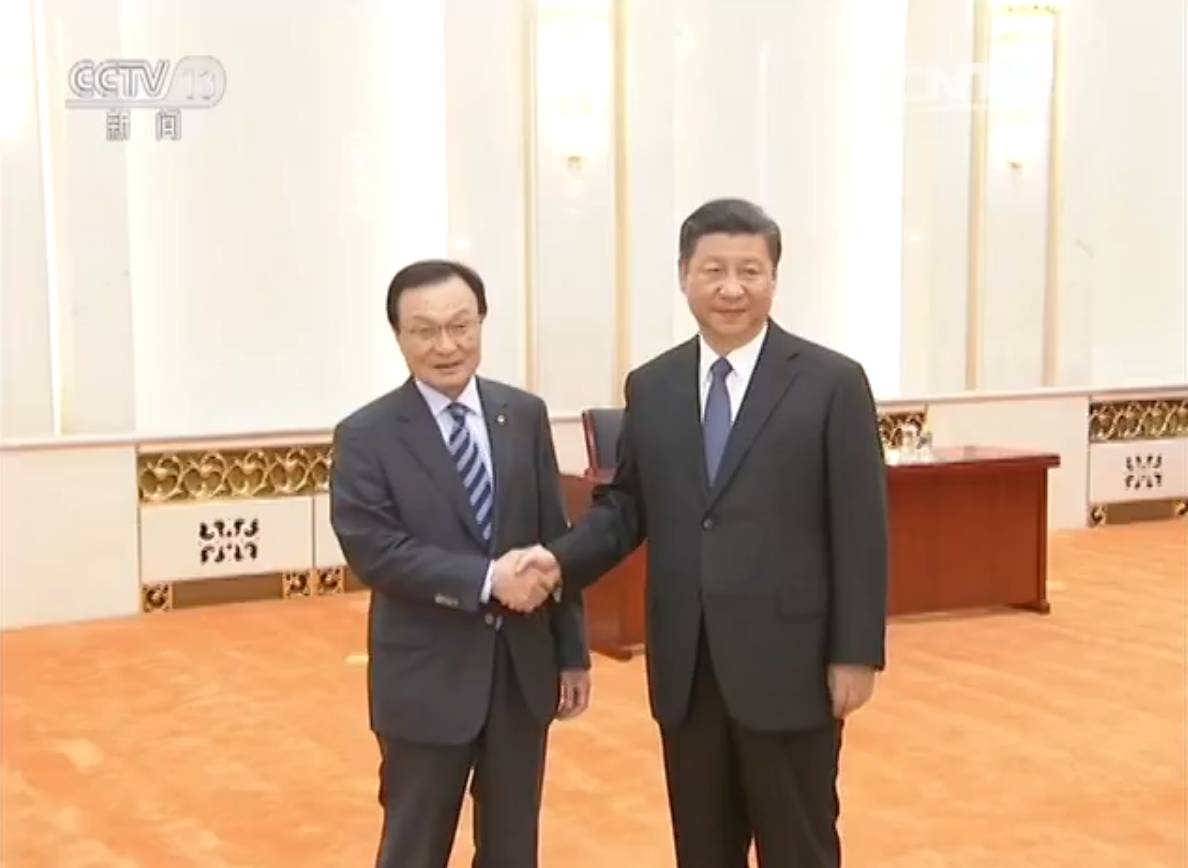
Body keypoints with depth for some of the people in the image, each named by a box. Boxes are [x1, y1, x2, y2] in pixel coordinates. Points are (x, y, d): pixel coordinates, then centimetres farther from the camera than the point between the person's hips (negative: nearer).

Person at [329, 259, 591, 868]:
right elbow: (373, 551, -18)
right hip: (426, 678, -3)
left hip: (523, 668, 4)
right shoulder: (366, 435, -8)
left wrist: (572, 651, 6)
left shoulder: (525, 416, 4)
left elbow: (554, 539, 6)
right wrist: (486, 580, -25)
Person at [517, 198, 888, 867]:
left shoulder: (833, 383, -4)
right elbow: (627, 504, 10)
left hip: (790, 664, -4)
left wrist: (856, 653, -9)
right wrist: (563, 559, -9)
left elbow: (860, 528, -6)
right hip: (685, 669, 4)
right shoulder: (650, 387, 8)